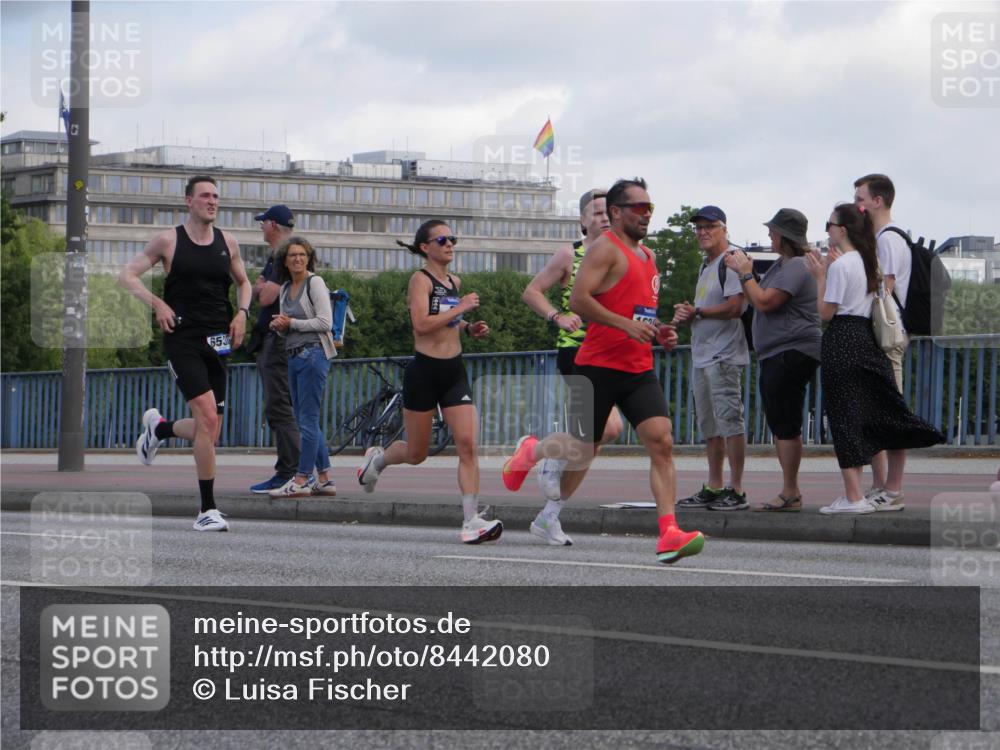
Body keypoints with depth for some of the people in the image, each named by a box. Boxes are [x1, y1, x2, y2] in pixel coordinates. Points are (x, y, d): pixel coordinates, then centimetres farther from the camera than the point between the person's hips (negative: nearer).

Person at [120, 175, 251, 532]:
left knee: (209, 430, 7)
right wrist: (156, 304, -11)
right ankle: (207, 510, -15)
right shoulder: (169, 241, 0)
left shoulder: (227, 242, 11)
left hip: (216, 341, 5)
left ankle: (158, 427, 40)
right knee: (207, 417, -19)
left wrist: (242, 313, 6)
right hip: (182, 338, -5)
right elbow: (127, 275, 3)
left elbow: (243, 282, 26)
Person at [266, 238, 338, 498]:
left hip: (313, 354, -9)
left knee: (308, 420, -9)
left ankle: (301, 480, -10)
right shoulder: (285, 288, 17)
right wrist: (278, 325, 2)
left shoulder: (315, 283, -6)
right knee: (306, 421, 9)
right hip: (294, 357, 9)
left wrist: (291, 323, -10)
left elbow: (325, 322, -13)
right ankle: (325, 480, 13)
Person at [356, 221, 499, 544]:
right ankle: (377, 458, 42)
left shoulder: (455, 282, 13)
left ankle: (472, 522, -14)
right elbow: (422, 324, -23)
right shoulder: (420, 279, -9)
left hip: (455, 372, 5)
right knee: (416, 454, 9)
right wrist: (460, 309, -21)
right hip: (425, 372, -5)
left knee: (468, 445, -12)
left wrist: (469, 329, 12)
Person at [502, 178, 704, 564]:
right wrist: (626, 325, -25)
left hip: (639, 369, 7)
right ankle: (532, 449, 39)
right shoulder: (606, 248, -9)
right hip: (599, 367, -6)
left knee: (661, 442, -12)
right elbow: (578, 299, -20)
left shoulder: (647, 256, 18)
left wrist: (658, 333, 12)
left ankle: (669, 535, -19)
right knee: (584, 449, 6)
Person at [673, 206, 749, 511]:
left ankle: (736, 489, -12)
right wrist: (686, 314, 6)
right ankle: (713, 488, 19)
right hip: (702, 356, 11)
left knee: (729, 420, -11)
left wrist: (697, 312, -12)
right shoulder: (706, 266, 21)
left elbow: (735, 306, -20)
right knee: (710, 426, 13)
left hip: (724, 356, -11)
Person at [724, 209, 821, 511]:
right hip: (774, 356, 11)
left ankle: (790, 494, -9)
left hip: (792, 353, -11)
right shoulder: (781, 265, 20)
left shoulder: (796, 267, -14)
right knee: (780, 425, 13)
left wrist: (746, 274, -8)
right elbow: (757, 302, 24)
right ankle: (790, 493, 17)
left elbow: (765, 302, -20)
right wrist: (744, 272, 15)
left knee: (786, 425, -10)